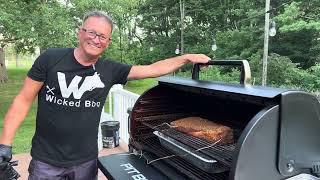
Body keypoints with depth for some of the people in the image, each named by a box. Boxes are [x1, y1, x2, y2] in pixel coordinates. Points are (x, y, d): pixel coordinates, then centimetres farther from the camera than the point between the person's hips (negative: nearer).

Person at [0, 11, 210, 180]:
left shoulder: (110, 70, -6)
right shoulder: (50, 59, -10)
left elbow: (152, 70, -3)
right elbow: (23, 100, -6)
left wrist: (187, 57, -6)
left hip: (86, 161, 2)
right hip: (46, 161, -1)